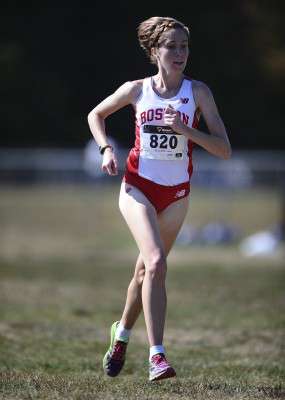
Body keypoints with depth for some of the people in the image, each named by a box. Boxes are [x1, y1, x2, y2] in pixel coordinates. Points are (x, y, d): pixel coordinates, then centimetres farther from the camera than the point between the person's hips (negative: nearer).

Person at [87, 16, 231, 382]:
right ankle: (156, 356, -27)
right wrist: (106, 149, 0)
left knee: (146, 271, 14)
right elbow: (95, 115, 16)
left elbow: (224, 150, -11)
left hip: (176, 195, 2)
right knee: (156, 262, -24)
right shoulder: (136, 90, -3)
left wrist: (185, 129, -24)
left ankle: (122, 332, 44)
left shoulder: (198, 92, -6)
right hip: (138, 187, -2)